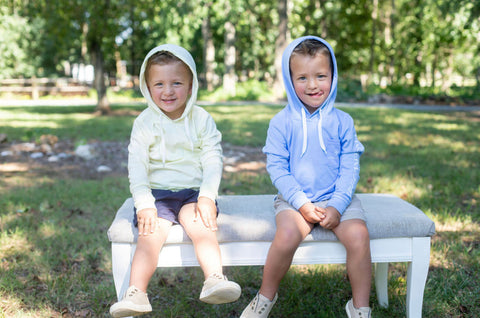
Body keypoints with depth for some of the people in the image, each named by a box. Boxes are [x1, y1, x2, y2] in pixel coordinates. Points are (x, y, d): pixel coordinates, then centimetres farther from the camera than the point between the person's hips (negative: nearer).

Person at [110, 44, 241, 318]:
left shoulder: (202, 120, 3)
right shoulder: (144, 123, 2)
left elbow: (213, 161, -2)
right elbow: (137, 167, -3)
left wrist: (207, 197, -16)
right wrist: (144, 204, -15)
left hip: (194, 192, 0)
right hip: (157, 193, 0)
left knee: (201, 224, -28)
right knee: (151, 233, -23)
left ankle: (215, 279, -34)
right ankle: (136, 293, -28)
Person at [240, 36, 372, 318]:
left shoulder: (342, 122, 4)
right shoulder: (281, 122, 0)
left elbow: (350, 168, 1)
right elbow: (277, 168, -3)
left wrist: (337, 205, -12)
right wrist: (302, 203, -13)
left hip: (338, 198, 2)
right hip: (294, 199, -1)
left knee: (358, 234, -25)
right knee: (287, 236, -29)